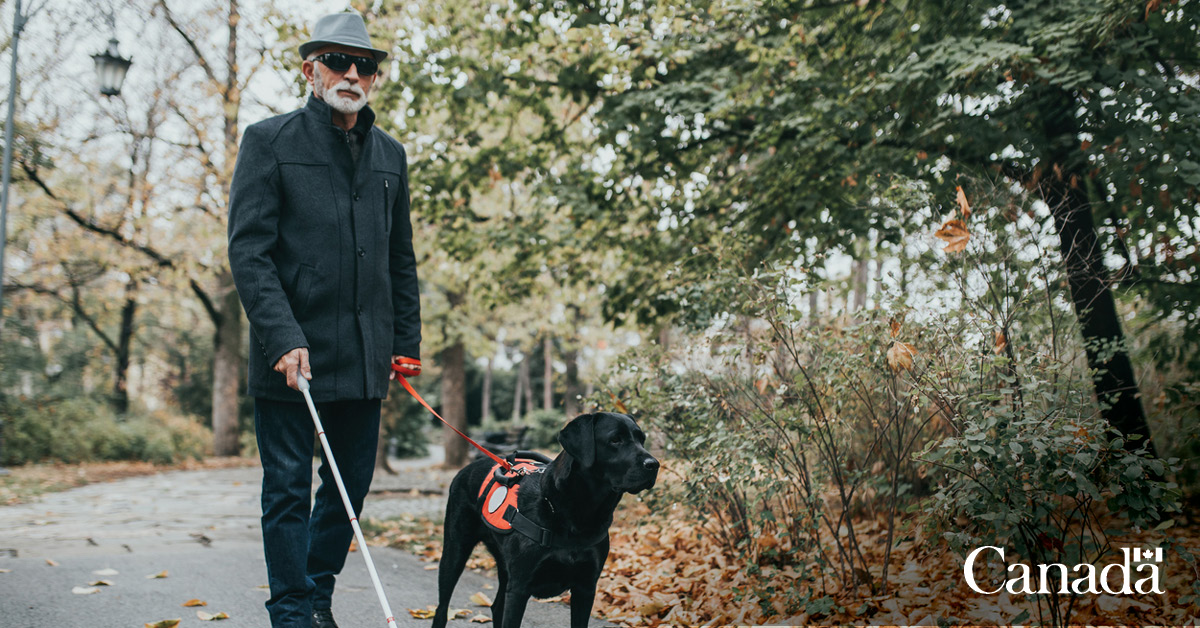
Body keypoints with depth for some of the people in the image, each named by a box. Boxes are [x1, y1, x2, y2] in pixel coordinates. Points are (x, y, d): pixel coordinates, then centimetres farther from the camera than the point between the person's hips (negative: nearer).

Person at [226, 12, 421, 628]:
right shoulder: (269, 141, -1)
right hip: (292, 354, -5)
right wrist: (283, 339, -18)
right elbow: (247, 249, -8)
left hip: (365, 357, 5)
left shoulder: (390, 154, 14)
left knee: (351, 486, 12)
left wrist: (406, 344, 10)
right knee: (289, 490, 3)